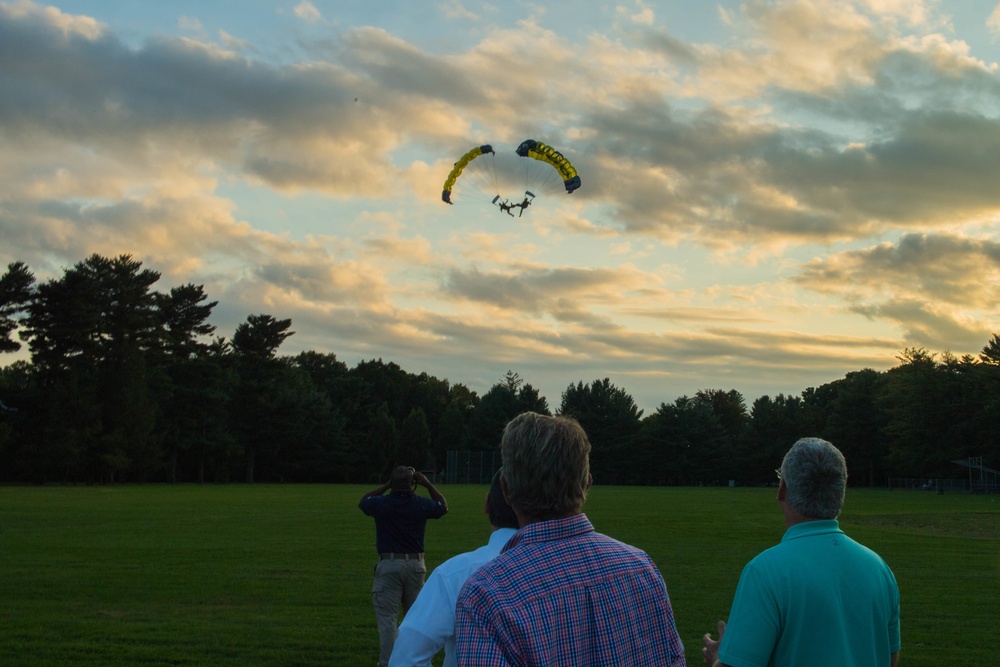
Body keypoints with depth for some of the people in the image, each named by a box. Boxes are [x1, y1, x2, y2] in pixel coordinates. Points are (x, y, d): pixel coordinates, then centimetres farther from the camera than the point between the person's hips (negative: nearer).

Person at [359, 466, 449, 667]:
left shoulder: (381, 503, -8)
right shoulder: (422, 504, -3)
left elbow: (362, 501, 15)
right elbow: (443, 506, 19)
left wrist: (386, 485, 11)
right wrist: (428, 484, 15)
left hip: (389, 565, -3)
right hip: (415, 565, 3)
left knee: (387, 619, -3)